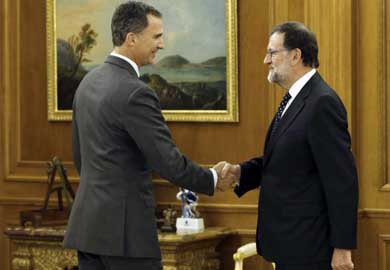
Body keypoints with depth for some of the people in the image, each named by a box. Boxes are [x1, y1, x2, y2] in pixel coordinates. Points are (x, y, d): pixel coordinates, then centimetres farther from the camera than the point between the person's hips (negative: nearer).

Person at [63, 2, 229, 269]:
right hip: (123, 227, -9)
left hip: (88, 222, 9)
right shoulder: (135, 93, -17)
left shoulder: (89, 81, 10)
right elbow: (169, 162, -17)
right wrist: (212, 179, -2)